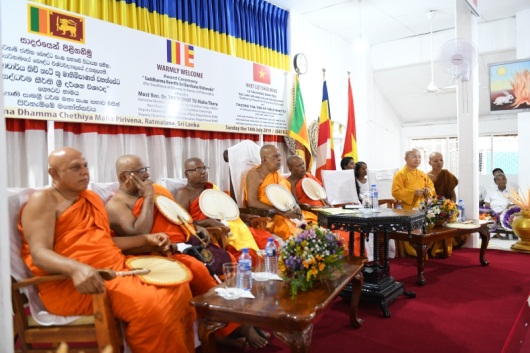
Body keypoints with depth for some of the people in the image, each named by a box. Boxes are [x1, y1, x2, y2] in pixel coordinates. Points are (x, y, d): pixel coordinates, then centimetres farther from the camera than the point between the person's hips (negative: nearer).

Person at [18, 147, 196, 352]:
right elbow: (39, 254, -17)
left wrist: (146, 239, 13)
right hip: (71, 283, -8)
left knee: (178, 289, -5)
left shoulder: (92, 198, 19)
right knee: (151, 305, -28)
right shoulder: (43, 200, -5)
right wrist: (76, 268, -38)